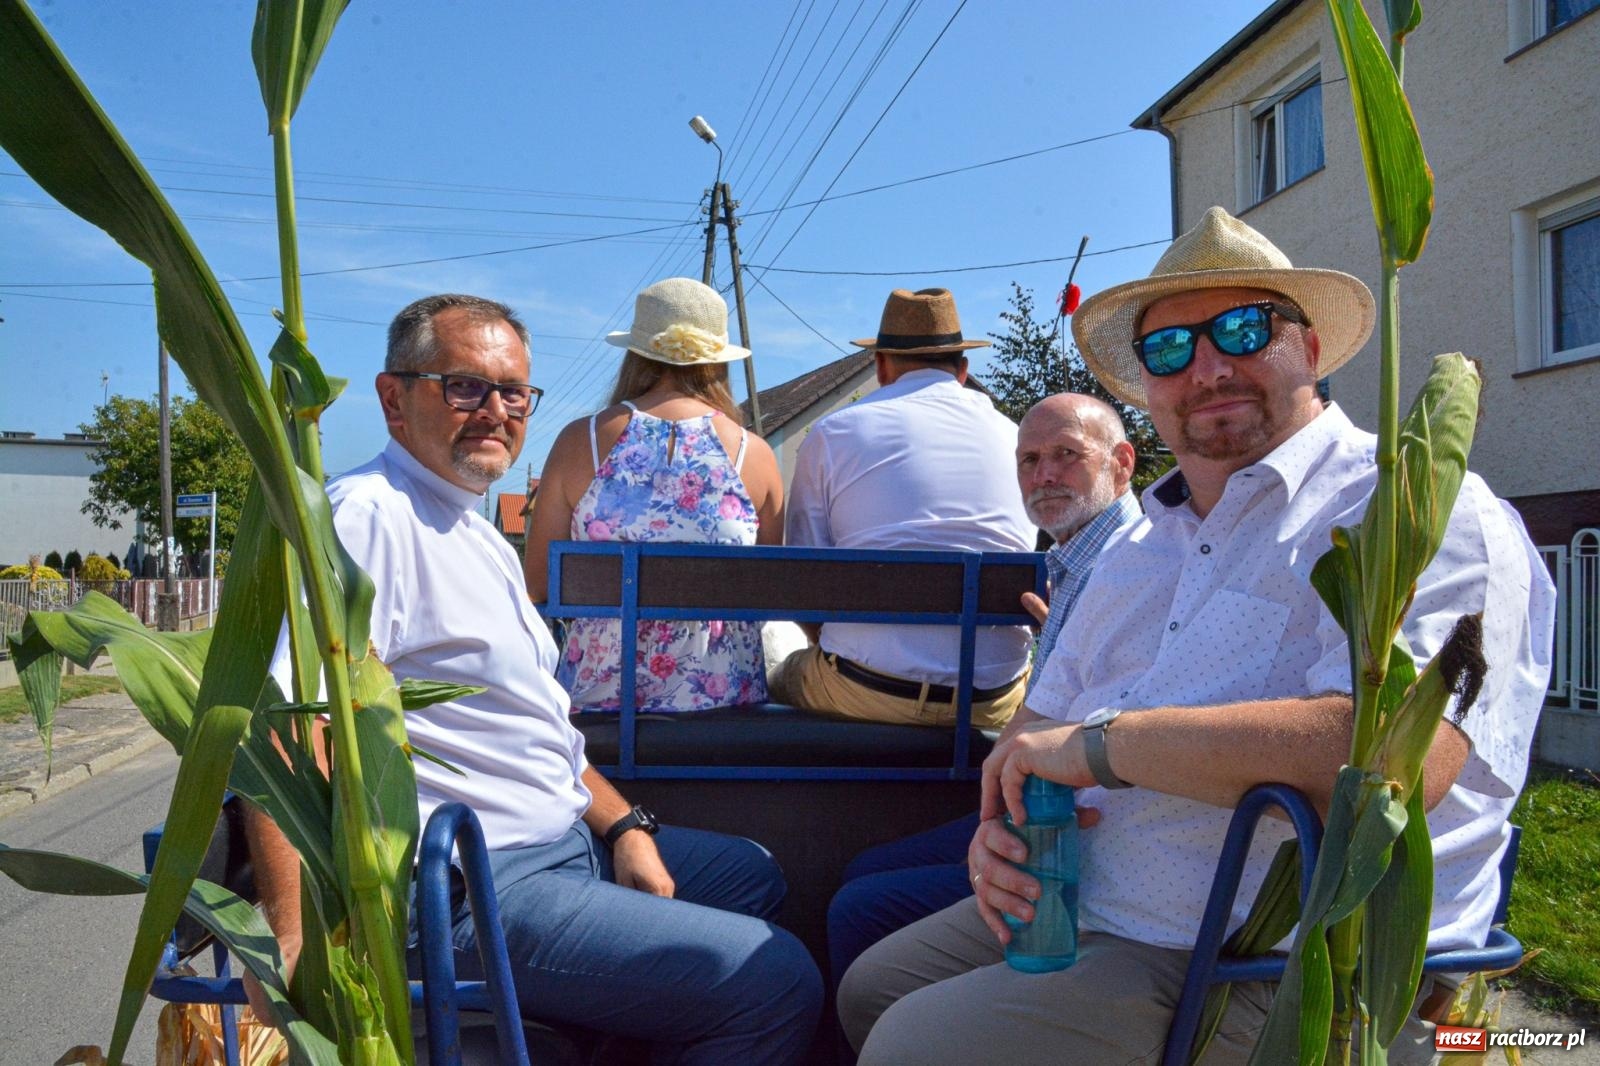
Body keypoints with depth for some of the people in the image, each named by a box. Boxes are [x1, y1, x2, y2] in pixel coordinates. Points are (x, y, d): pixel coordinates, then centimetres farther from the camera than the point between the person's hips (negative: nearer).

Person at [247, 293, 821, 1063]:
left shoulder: (482, 538, 17)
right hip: (469, 896, -10)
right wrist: (294, 948, -34)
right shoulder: (366, 517, -15)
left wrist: (622, 826, 10)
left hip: (568, 846, 10)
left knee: (754, 876, 25)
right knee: (776, 985, -16)